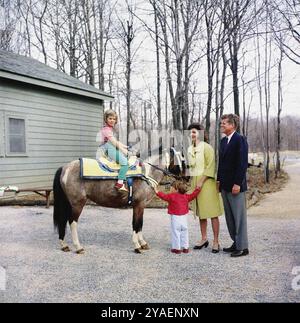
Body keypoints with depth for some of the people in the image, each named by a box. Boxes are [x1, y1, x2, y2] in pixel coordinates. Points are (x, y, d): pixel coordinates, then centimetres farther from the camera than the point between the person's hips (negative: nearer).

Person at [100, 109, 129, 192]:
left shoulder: (111, 129, 23)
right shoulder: (106, 129, -8)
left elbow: (116, 141, 23)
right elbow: (113, 141, -16)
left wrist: (124, 147, 12)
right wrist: (122, 149, -16)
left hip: (113, 148, 11)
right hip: (110, 149, -11)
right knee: (124, 161, -24)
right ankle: (120, 183, -29)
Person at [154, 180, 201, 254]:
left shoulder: (172, 196, -8)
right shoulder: (186, 196, 6)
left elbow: (164, 196, -4)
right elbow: (193, 195, 12)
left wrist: (157, 192, 6)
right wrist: (198, 189, 20)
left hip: (175, 218, -5)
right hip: (184, 217, 5)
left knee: (175, 233, 2)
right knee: (184, 233, 14)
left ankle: (177, 248, 5)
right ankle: (185, 247, 18)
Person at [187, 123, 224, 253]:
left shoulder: (206, 147, -8)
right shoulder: (190, 149, 13)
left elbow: (210, 166, -13)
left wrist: (201, 182, -16)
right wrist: (194, 183, 12)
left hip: (207, 182, -7)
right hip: (195, 182, 7)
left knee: (212, 213, -4)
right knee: (200, 212, 11)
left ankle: (216, 242, 1)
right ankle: (204, 239, 21)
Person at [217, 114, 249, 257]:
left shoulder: (240, 140, -11)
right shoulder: (223, 140, 13)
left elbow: (243, 163, -17)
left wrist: (237, 183, -19)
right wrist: (219, 180, 12)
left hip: (236, 185, -8)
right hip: (225, 185, 8)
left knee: (239, 216, 0)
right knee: (229, 217, 13)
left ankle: (242, 247, 9)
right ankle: (236, 243, 24)